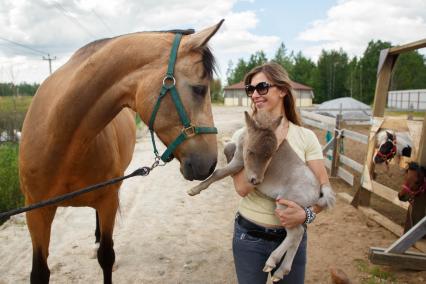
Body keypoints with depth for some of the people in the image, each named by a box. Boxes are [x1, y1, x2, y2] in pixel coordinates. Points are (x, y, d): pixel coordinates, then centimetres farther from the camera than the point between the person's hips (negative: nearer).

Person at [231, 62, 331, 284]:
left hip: (292, 234, 1)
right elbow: (242, 187, -20)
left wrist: (306, 214, -26)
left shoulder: (305, 137, -6)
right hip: (249, 235, 0)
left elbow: (324, 187, -8)